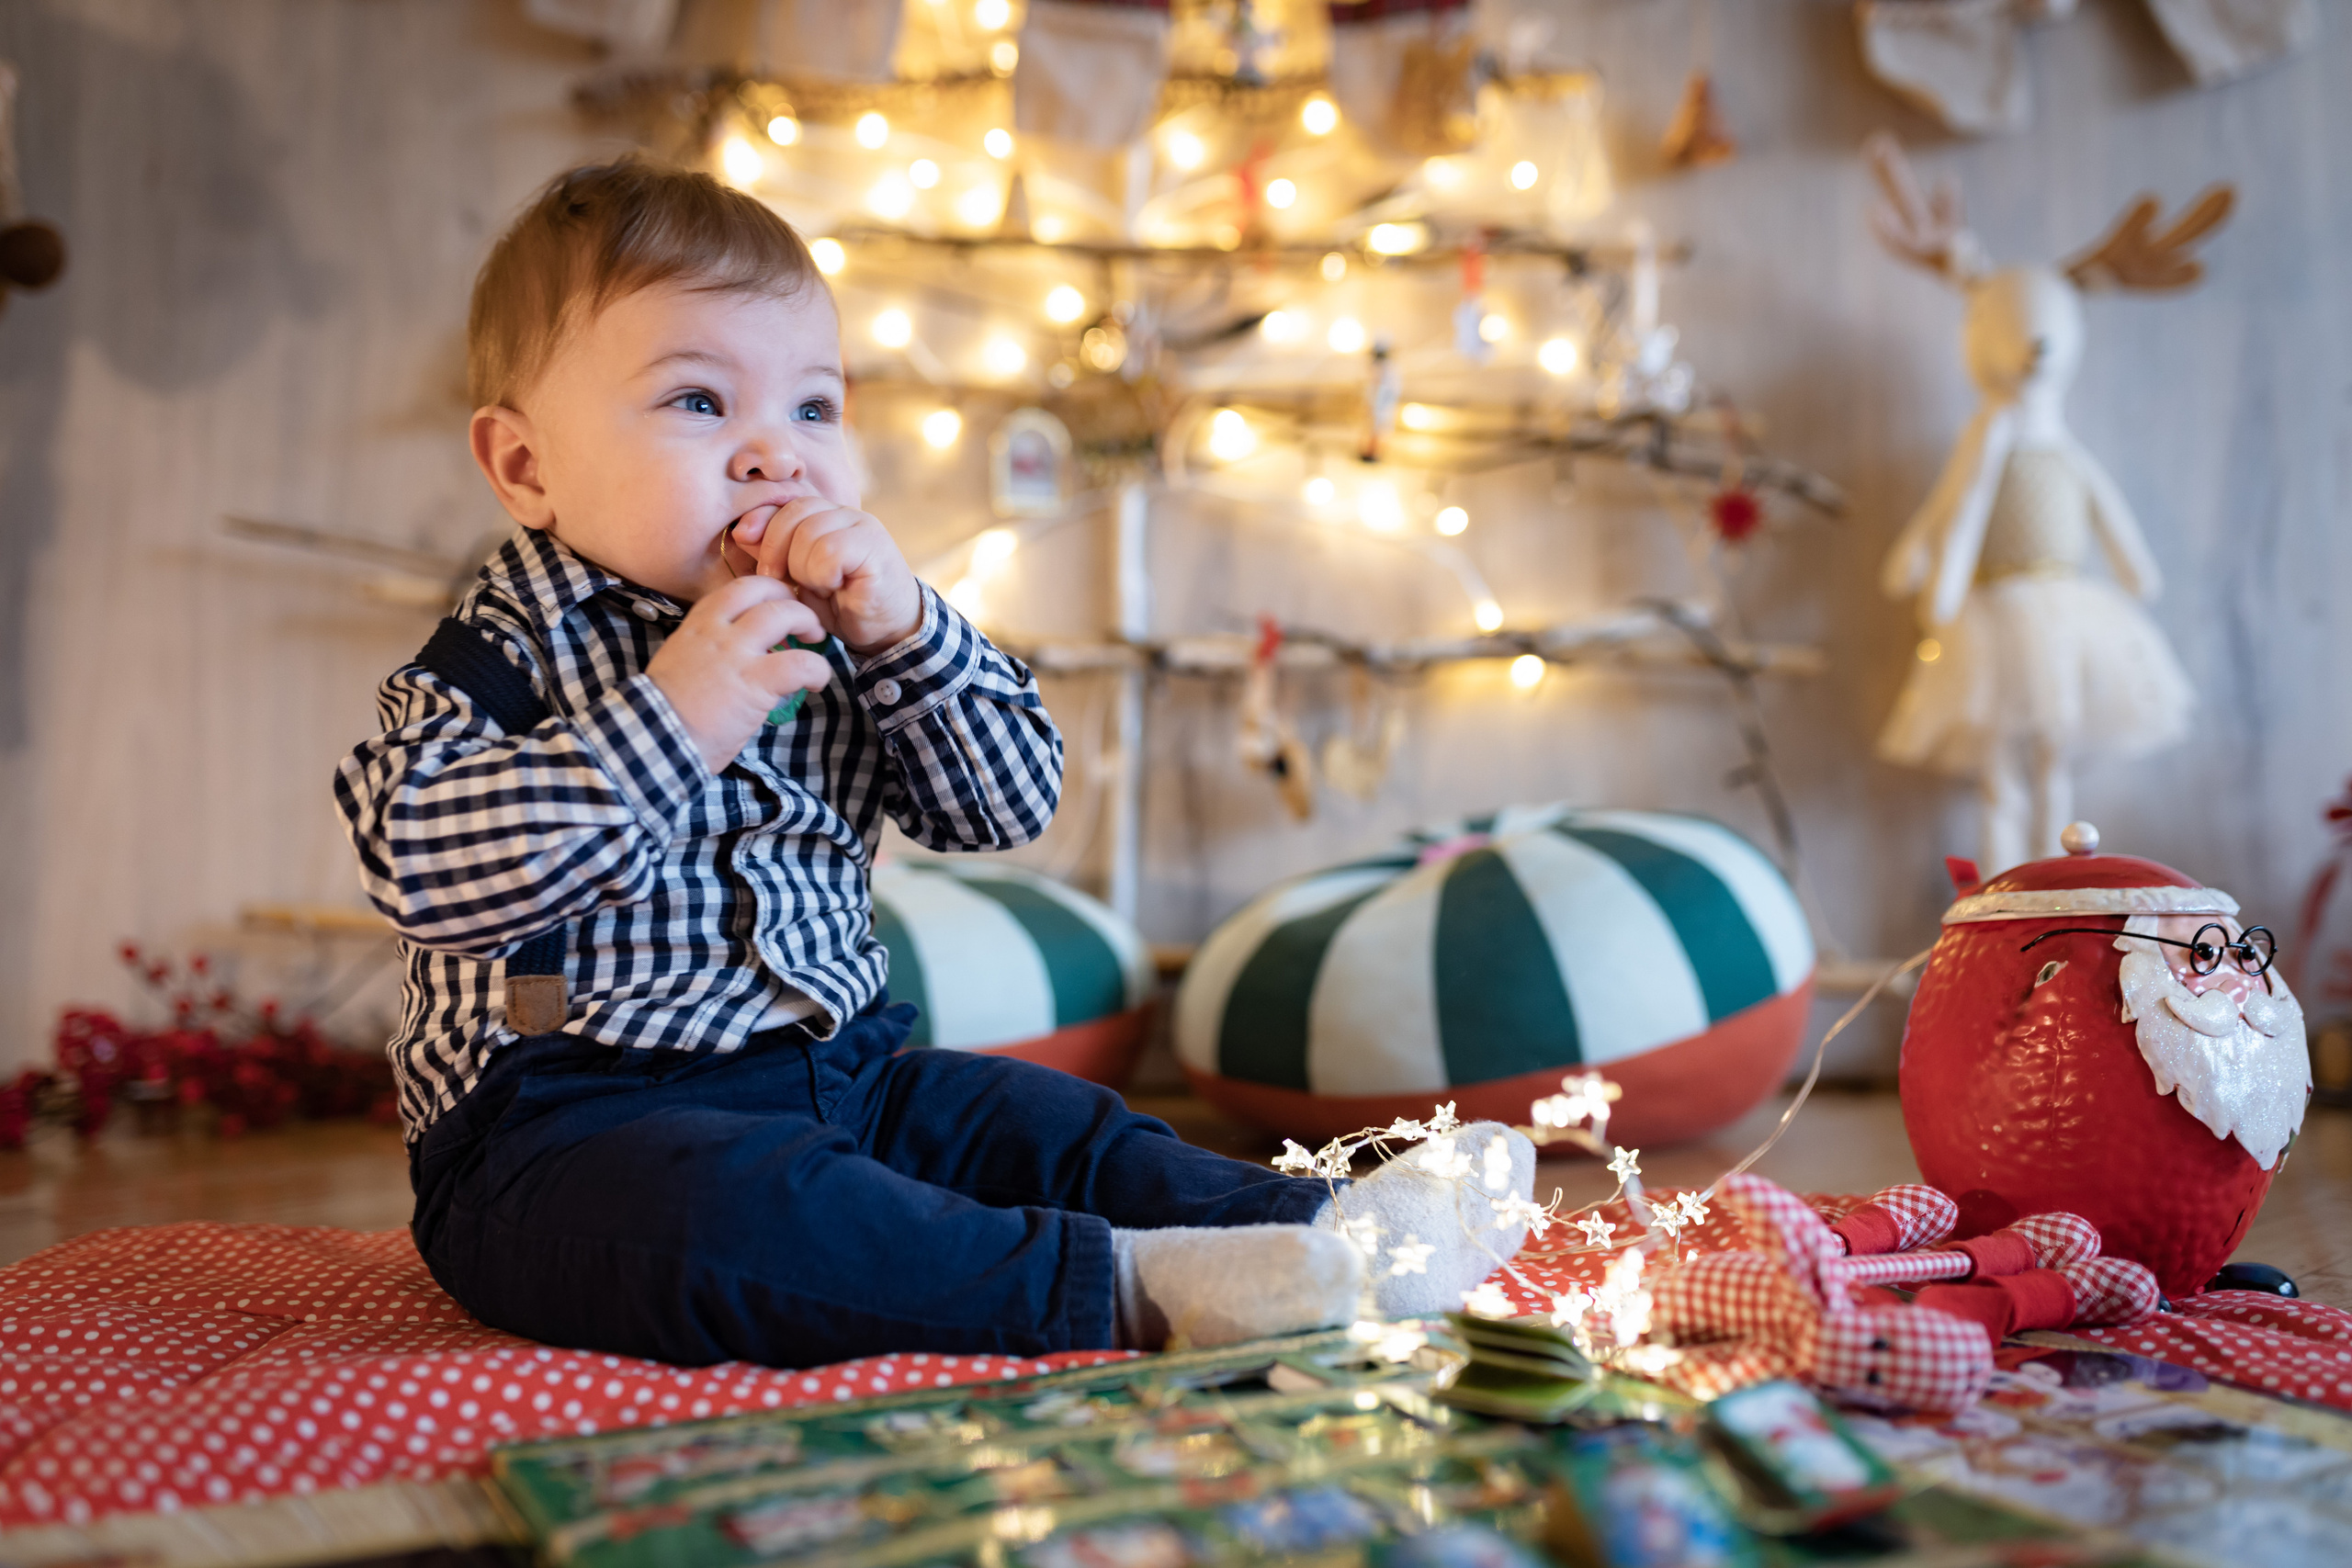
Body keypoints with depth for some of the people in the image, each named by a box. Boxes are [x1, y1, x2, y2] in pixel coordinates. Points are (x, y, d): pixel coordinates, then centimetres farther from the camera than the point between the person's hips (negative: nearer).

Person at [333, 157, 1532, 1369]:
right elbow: (426, 869, -23)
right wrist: (669, 722, -29)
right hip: (578, 1120, -7)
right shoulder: (512, 653, -7)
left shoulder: (830, 634, 10)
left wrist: (905, 631, -14)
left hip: (835, 1078, 8)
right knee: (725, 1202, -35)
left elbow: (1008, 806, 2)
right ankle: (1123, 1287, -40)